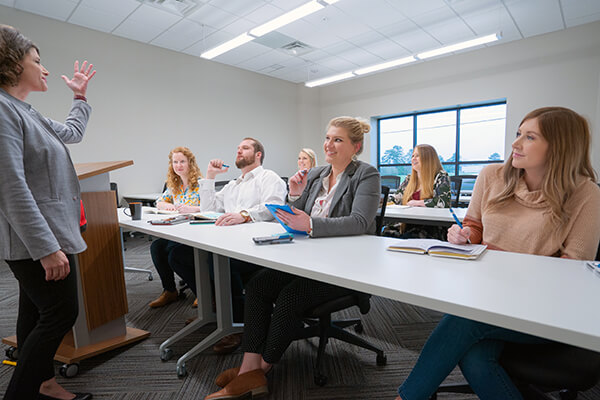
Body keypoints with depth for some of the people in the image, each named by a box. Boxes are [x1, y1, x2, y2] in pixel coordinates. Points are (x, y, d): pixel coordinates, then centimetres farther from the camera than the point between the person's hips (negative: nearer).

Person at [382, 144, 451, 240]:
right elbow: (395, 199, 18)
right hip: (407, 226, 5)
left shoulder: (441, 177, 1)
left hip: (432, 229, -5)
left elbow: (443, 202, -16)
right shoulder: (409, 179, 18)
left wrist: (416, 203, -8)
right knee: (384, 233, -25)